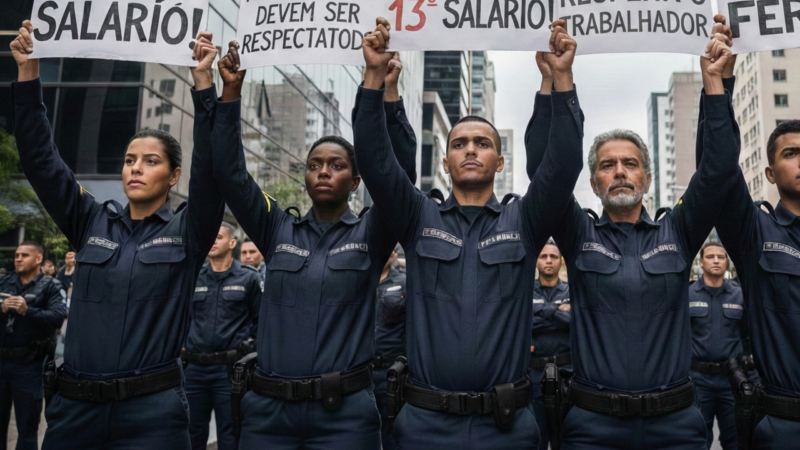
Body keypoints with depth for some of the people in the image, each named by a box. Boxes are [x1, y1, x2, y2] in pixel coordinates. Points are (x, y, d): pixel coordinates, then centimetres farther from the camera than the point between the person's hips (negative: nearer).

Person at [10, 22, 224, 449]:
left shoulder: (186, 231, -1)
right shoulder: (92, 223, 7)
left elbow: (210, 168, -14)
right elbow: (39, 159, 3)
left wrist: (203, 81, -20)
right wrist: (28, 72, -3)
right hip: (75, 406, 3)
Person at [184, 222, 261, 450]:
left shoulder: (248, 278, 0)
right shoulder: (193, 279, 9)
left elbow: (260, 320, 2)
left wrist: (249, 350, -2)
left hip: (230, 369, -3)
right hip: (195, 369, 4)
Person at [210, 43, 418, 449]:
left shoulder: (369, 234, 2)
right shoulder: (278, 230, 8)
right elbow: (229, 172, 0)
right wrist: (232, 90, -7)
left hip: (344, 412, -2)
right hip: (268, 408, 2)